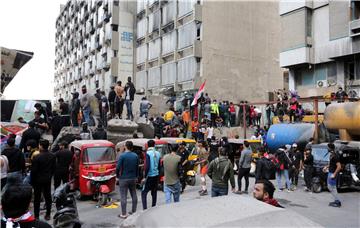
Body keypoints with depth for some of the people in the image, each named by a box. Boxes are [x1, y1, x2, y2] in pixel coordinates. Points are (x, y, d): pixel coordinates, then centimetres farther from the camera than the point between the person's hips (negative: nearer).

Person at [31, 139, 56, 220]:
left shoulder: (37, 157, -19)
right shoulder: (52, 156, -4)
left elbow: (33, 171, -14)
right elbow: (54, 168, 3)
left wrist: (32, 181, -2)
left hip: (38, 180, -4)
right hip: (48, 180, 4)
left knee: (37, 198, 7)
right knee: (48, 197, 13)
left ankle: (36, 216, 13)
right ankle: (48, 215, 20)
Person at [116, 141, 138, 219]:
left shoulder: (122, 156, -12)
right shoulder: (135, 156, 2)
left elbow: (118, 167, -14)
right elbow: (137, 167, 6)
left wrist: (117, 176, 2)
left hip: (124, 179, -5)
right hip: (133, 178, 5)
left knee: (123, 196, 1)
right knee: (134, 195, 14)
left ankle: (124, 214, 4)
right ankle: (134, 211, 23)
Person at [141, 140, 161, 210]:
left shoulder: (148, 153, -14)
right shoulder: (158, 153, 4)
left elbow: (147, 166, -19)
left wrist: (145, 177, -13)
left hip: (150, 176, -6)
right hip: (156, 175, 6)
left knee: (144, 193, 0)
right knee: (154, 193, 15)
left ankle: (145, 209, -7)